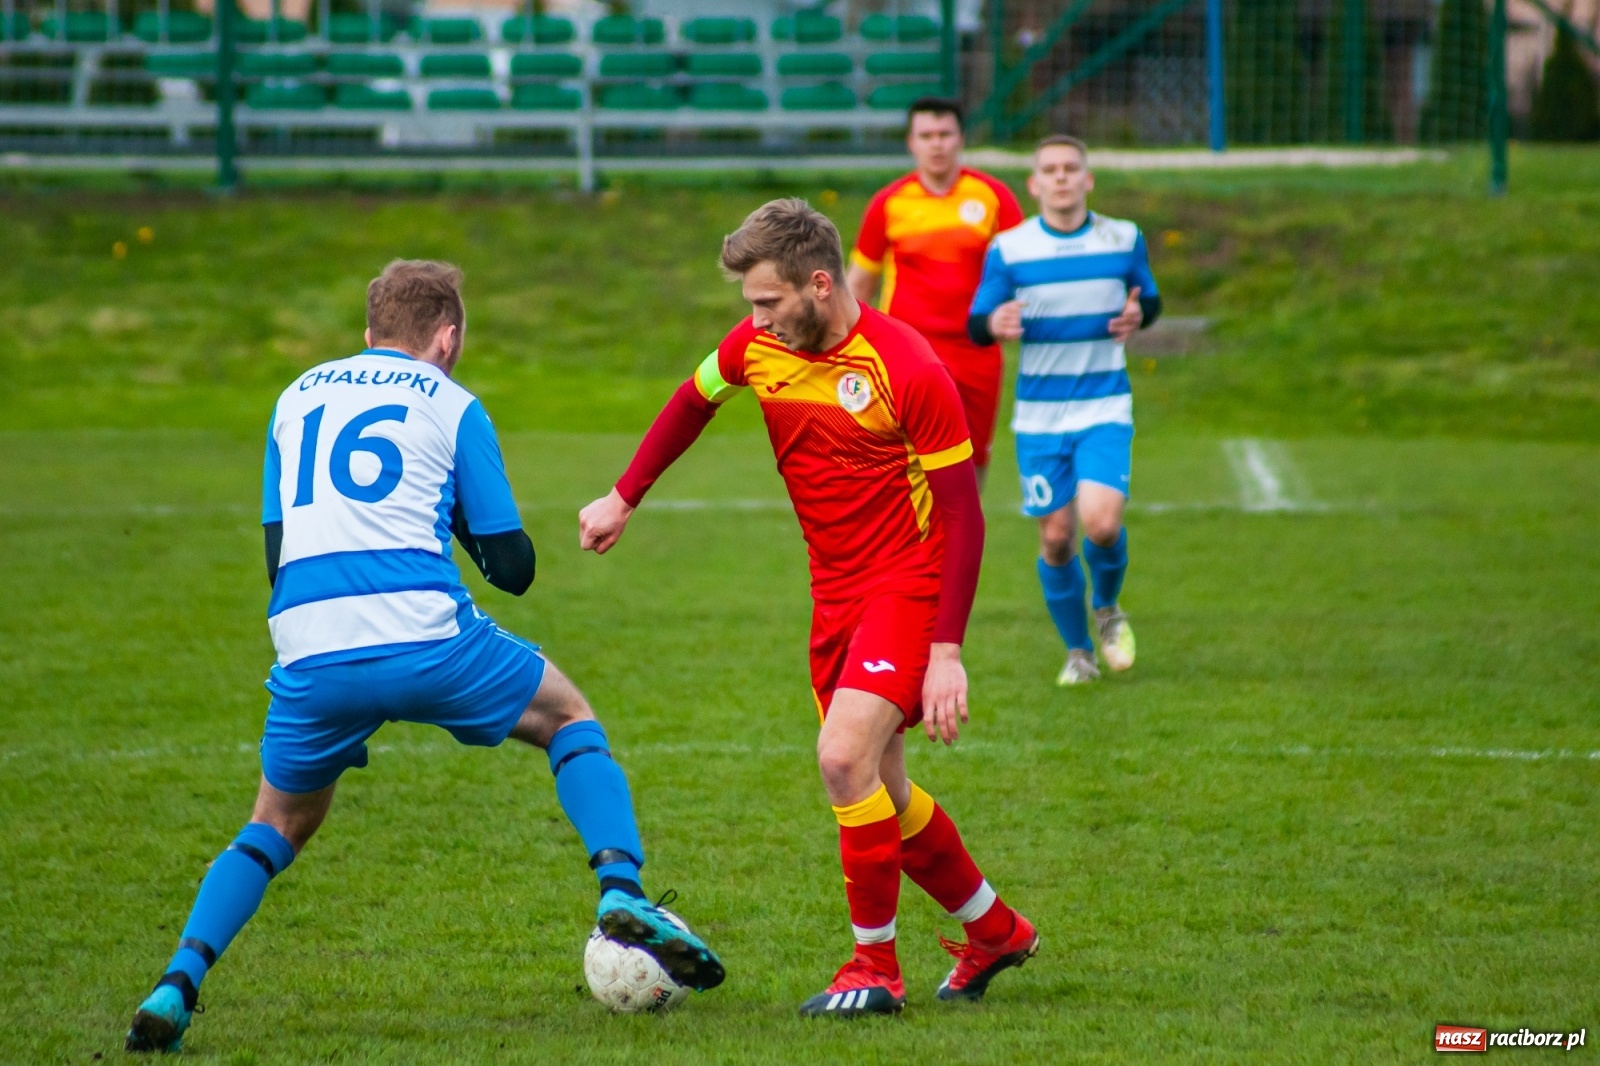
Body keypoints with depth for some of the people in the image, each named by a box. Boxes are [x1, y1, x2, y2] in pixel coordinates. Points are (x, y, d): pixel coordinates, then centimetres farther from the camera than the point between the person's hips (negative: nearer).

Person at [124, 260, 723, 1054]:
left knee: (280, 824, 24)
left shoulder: (298, 399, 22)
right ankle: (621, 892, 3)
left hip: (311, 657, 3)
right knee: (568, 717, 22)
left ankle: (178, 982, 3)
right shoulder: (450, 406, 11)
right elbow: (513, 568, 9)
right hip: (425, 640, -3)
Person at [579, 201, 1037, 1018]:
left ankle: (875, 967, -8)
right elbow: (691, 404, 22)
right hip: (836, 591, 7)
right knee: (879, 792, 12)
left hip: (909, 583, -7)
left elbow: (963, 517, -18)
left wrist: (947, 653, -21)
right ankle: (994, 933, 32)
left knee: (844, 757, -22)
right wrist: (623, 499, 21)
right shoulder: (756, 345, -2)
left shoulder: (907, 369, -21)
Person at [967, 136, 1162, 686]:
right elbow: (975, 326, 0)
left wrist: (1139, 314, -8)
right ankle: (1078, 652, 21)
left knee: (1100, 521, -19)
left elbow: (1150, 299, 16)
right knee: (1056, 536, 2)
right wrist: (995, 324, -24)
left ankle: (1108, 609, 13)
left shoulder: (1124, 239, 2)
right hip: (1039, 414, 0)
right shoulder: (1009, 249, -2)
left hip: (1105, 408, 0)